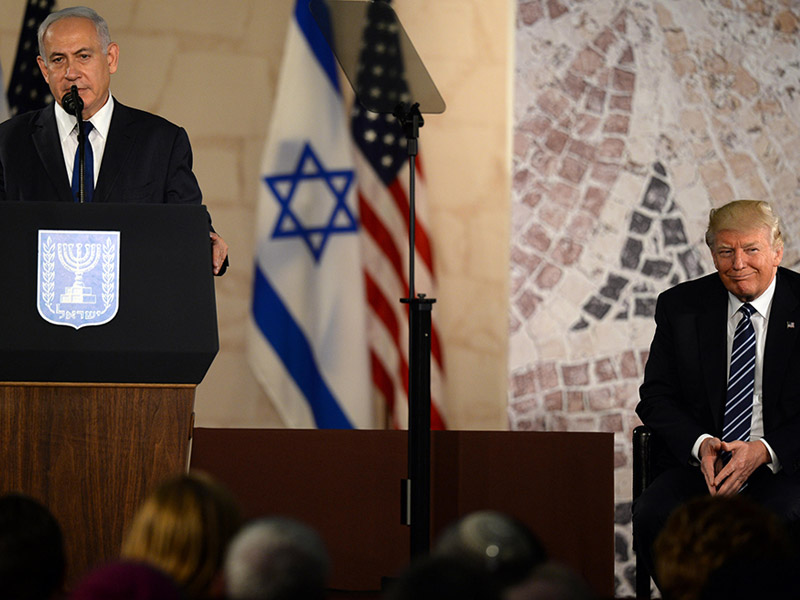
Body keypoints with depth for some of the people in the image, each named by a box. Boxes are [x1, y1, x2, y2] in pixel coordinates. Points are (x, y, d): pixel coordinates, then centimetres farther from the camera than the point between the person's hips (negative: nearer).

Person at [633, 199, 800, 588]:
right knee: (652, 517, -28)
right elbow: (656, 397, 9)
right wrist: (700, 444, -11)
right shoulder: (680, 306, 9)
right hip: (699, 464, 3)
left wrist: (764, 451, -17)